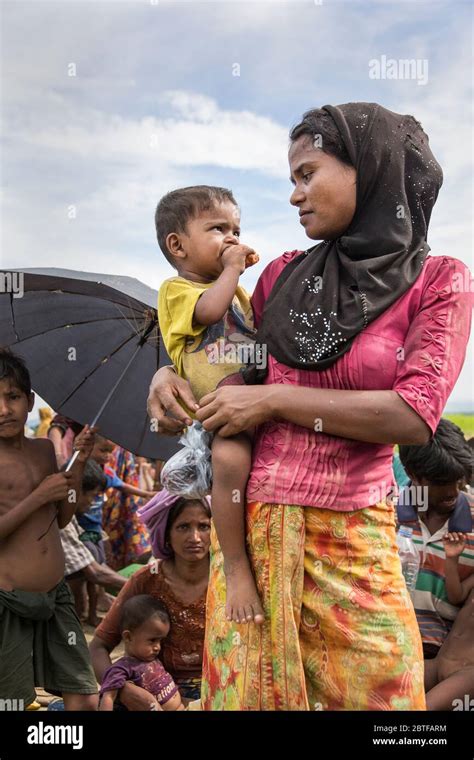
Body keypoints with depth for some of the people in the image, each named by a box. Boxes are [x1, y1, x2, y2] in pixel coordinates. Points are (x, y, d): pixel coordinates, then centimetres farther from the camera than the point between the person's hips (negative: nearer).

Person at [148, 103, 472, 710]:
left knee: (371, 687, 6)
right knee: (246, 689, 9)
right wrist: (169, 376, 0)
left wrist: (273, 399, -12)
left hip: (352, 537, -3)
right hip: (250, 521, 3)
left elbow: (414, 416, -13)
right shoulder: (283, 274, 9)